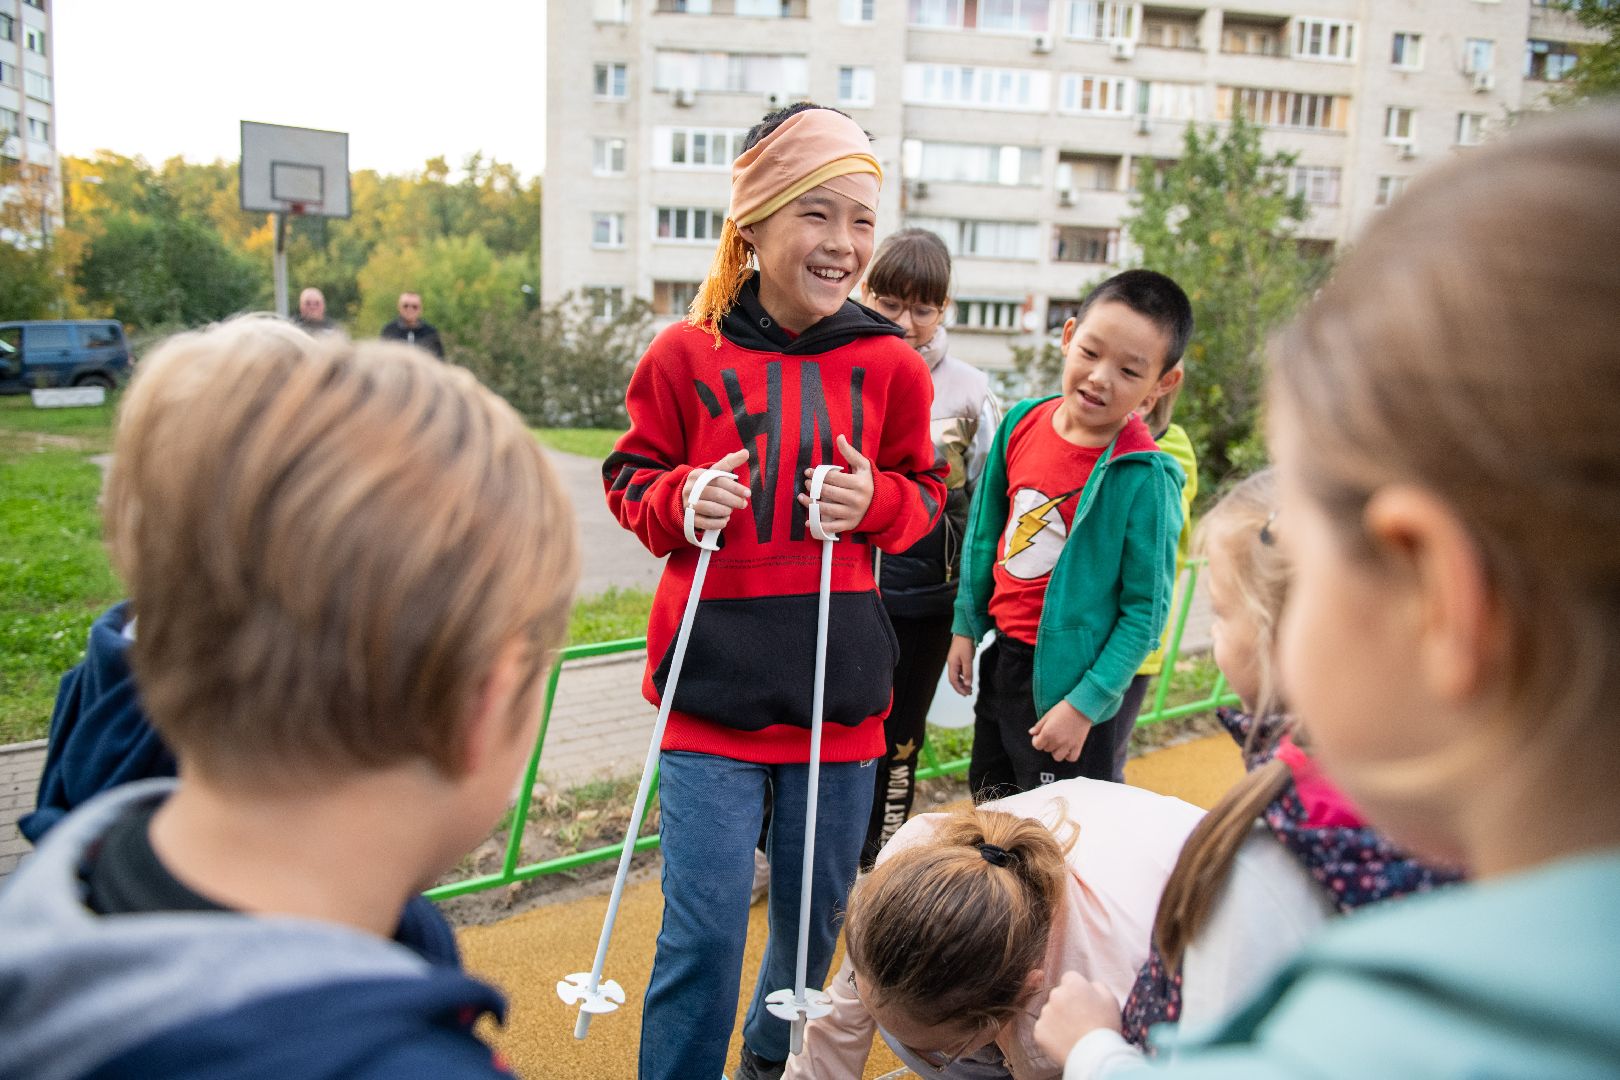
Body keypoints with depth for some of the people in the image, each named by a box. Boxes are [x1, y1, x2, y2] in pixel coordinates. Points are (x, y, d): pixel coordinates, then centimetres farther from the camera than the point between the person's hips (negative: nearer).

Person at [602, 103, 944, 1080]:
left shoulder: (890, 365, 1)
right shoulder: (686, 356, -4)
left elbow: (926, 493, 11)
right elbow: (629, 476, 7)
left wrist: (877, 500, -11)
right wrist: (678, 500, -14)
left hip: (841, 686, 3)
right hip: (713, 682, -2)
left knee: (818, 913, 18)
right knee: (704, 930, -2)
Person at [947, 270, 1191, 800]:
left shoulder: (1144, 476, -21)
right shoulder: (1024, 421, -4)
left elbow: (1147, 608, -16)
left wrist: (1085, 703, -16)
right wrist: (966, 625, 12)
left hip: (1069, 677, -6)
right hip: (1001, 655, 6)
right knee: (989, 807, 24)